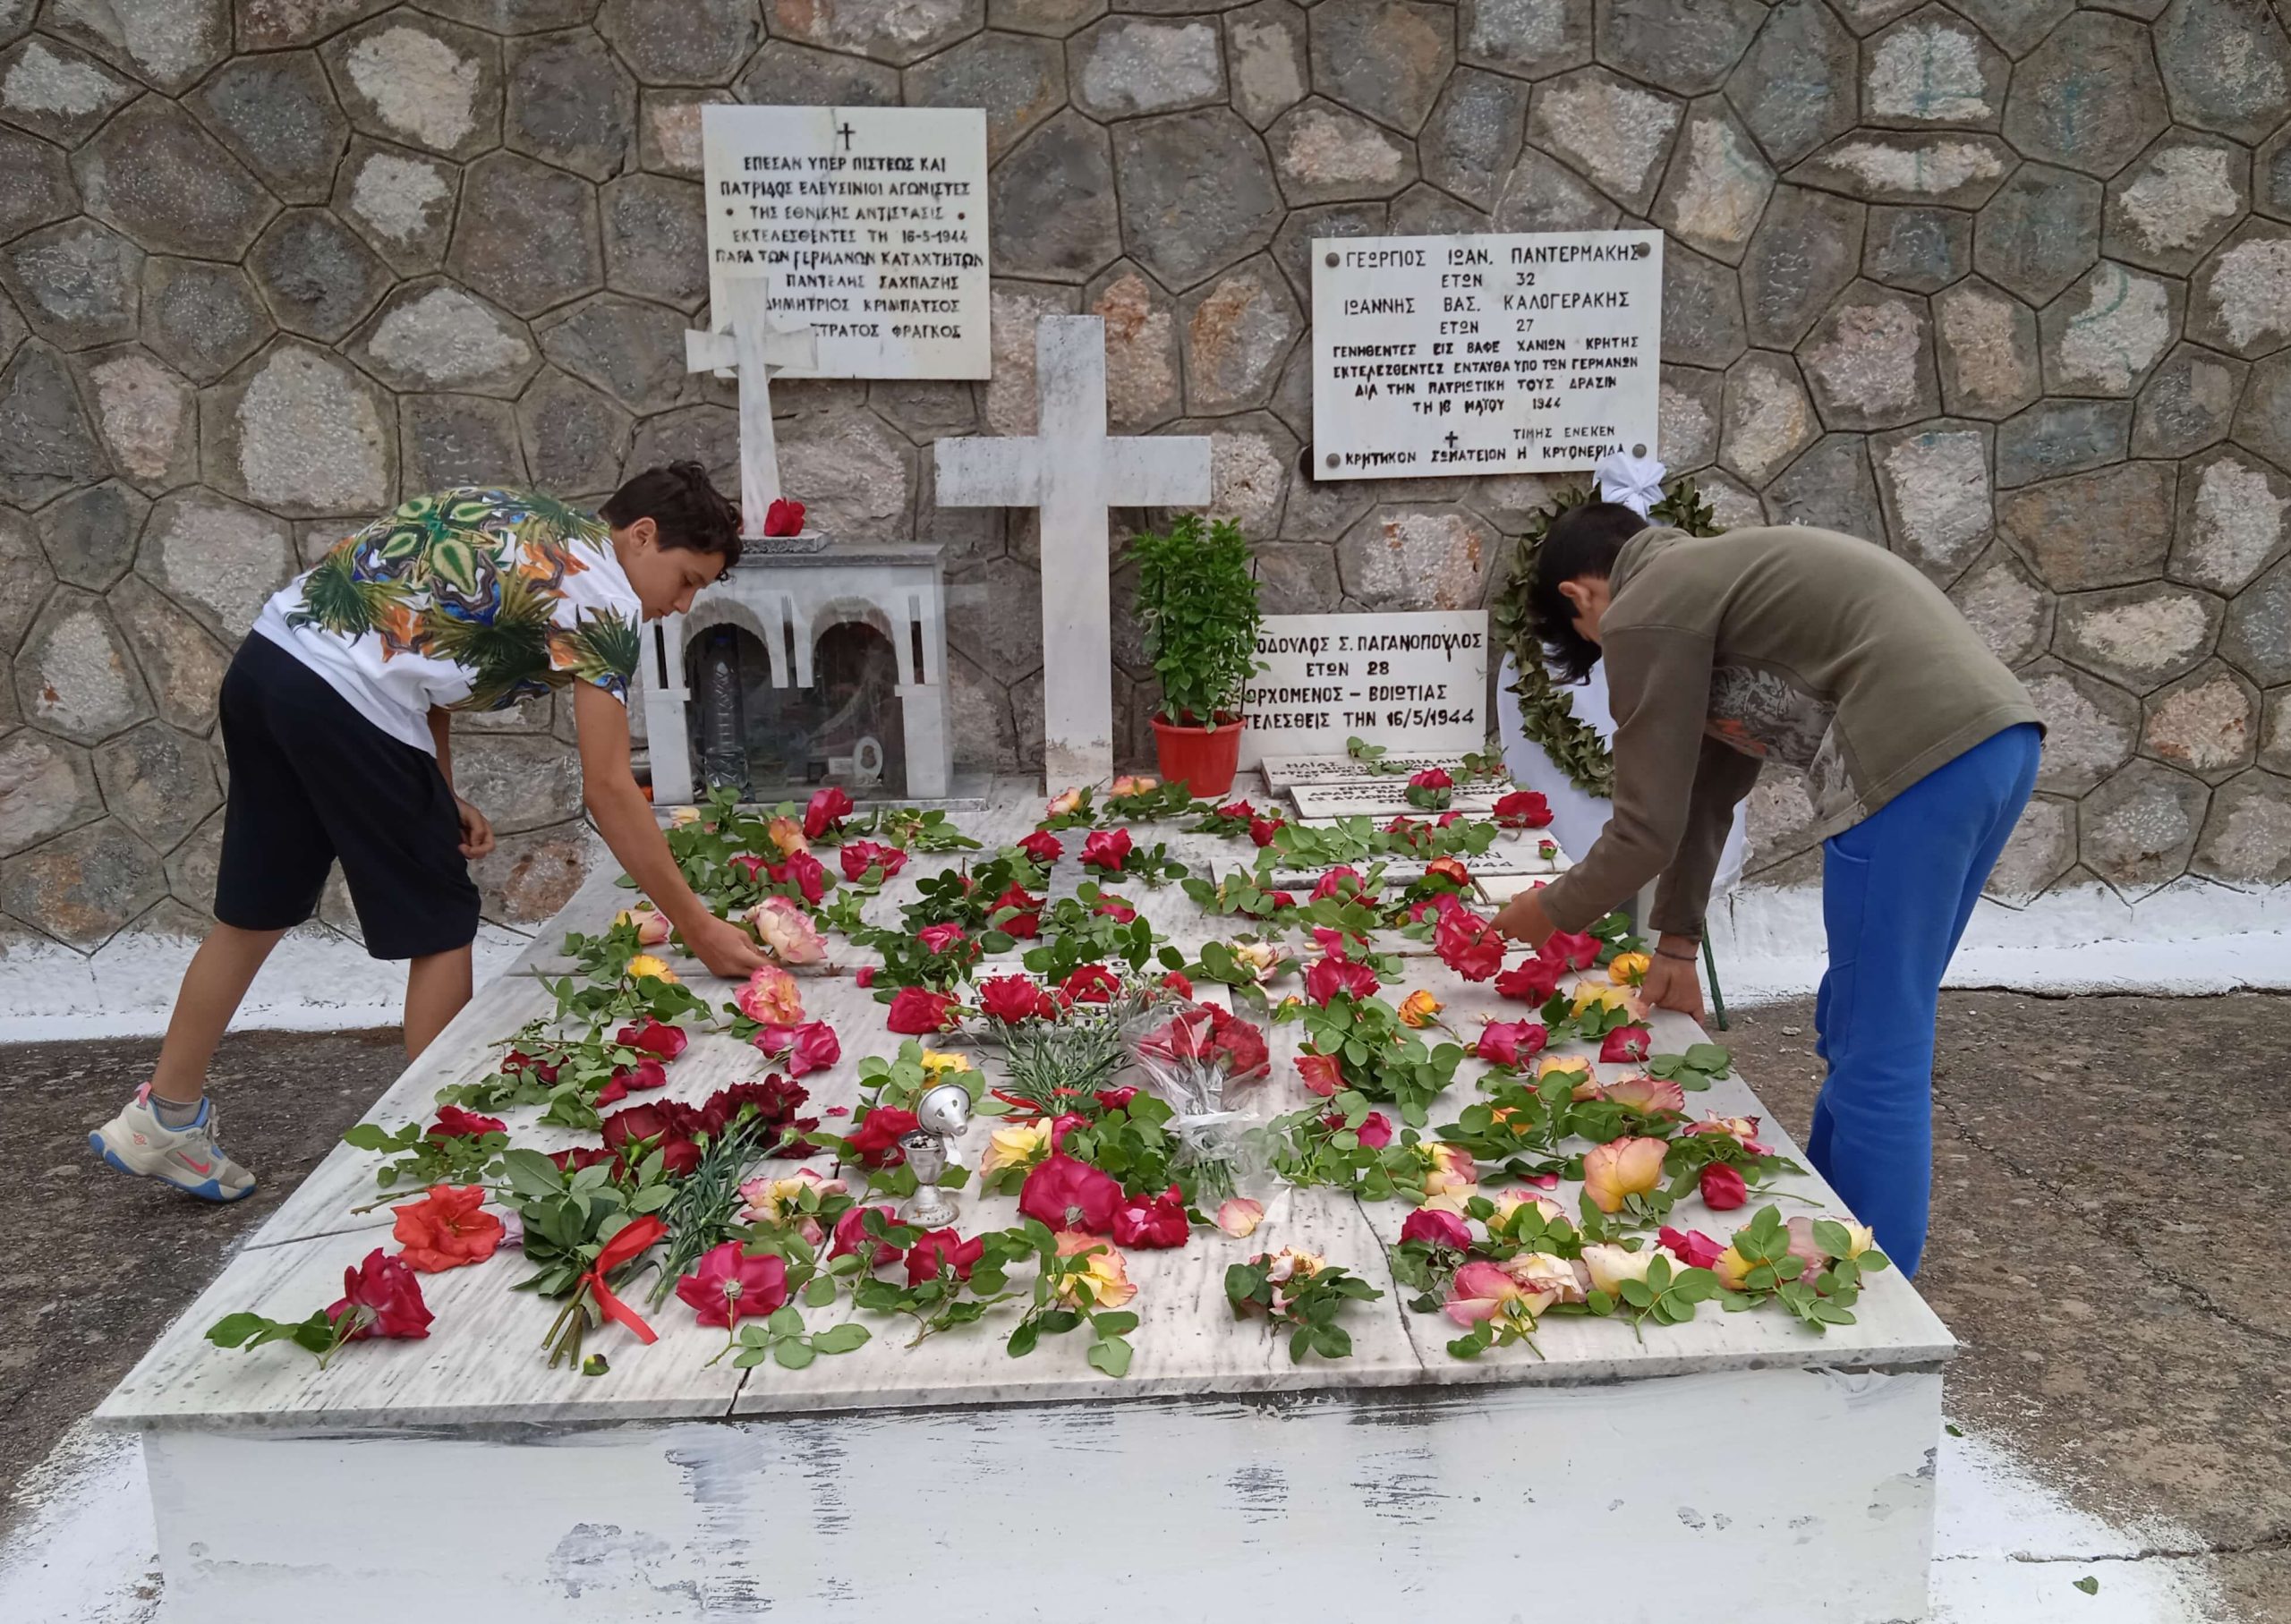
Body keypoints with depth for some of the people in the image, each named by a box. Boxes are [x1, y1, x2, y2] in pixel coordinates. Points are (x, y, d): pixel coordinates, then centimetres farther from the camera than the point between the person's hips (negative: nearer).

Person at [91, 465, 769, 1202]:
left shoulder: (515, 518, 20)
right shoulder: (604, 597, -6)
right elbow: (607, 790, -10)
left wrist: (440, 797, 13)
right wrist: (698, 928, -6)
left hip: (267, 655, 9)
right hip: (349, 697, -9)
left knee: (257, 911, 21)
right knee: (441, 926, 6)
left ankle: (163, 1118, 32)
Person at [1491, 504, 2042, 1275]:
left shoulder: (1646, 613, -1)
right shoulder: (1706, 580, 27)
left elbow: (1648, 827, 1)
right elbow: (1704, 791, 29)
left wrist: (1548, 913, 18)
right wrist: (1677, 940, 32)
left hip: (1917, 762, -10)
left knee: (1876, 1054, 0)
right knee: (1865, 1031, 20)